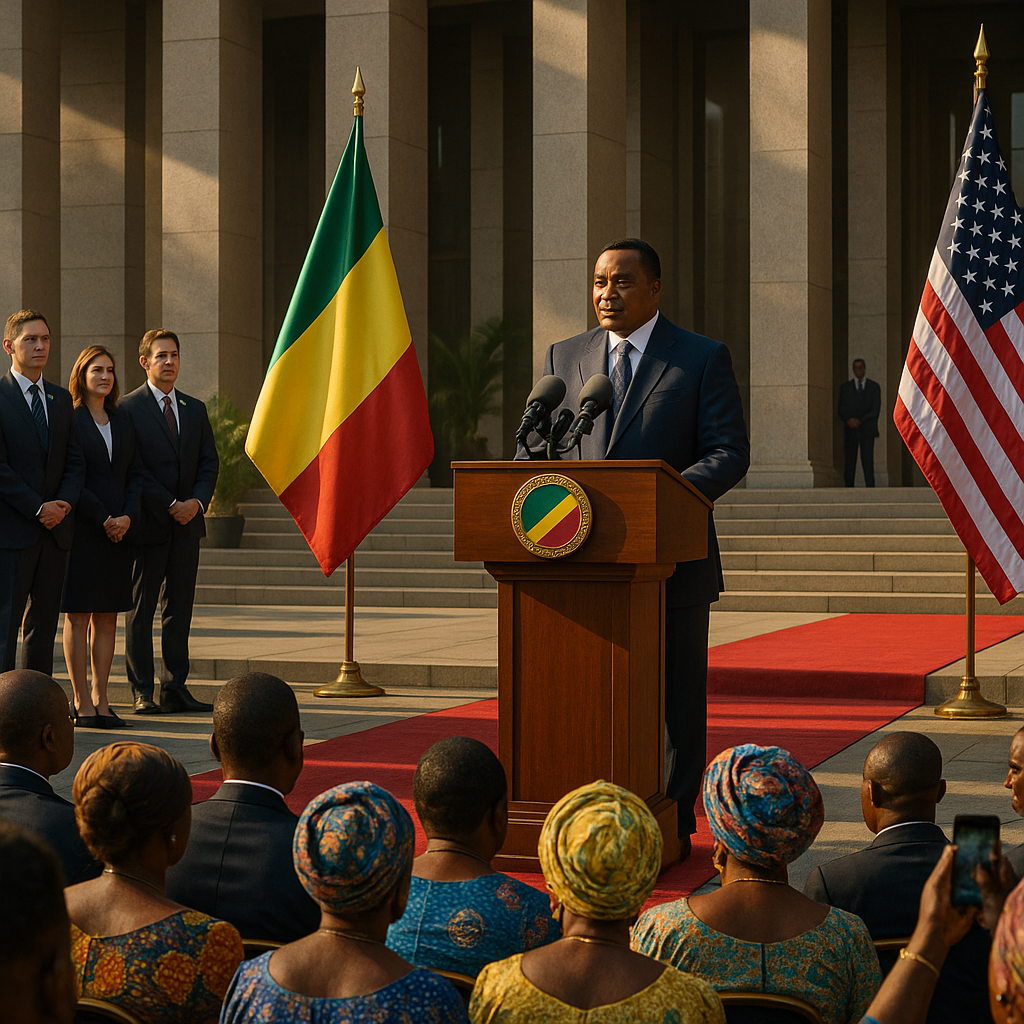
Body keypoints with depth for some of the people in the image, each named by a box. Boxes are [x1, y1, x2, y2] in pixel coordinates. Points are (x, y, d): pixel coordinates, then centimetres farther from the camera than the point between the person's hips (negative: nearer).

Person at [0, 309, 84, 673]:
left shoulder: (61, 399, 14)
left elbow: (75, 462, 11)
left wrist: (64, 503, -7)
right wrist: (38, 508, -14)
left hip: (55, 530, 6)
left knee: (44, 623, 8)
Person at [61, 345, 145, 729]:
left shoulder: (123, 423, 14)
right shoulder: (69, 420, -4)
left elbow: (135, 475, 12)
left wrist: (128, 517, -4)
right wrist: (102, 518, -13)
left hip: (118, 530, 5)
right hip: (81, 529, -5)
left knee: (107, 617, 6)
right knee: (78, 616, -1)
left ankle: (100, 698, 11)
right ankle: (81, 702, 2)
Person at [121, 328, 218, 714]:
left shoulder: (195, 409, 14)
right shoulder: (128, 408, -4)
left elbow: (209, 462, 12)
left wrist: (197, 501, -6)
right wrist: (170, 504, -14)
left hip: (187, 523, 5)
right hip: (148, 523, -5)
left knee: (179, 609, 7)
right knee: (141, 610, 1)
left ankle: (175, 689, 11)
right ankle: (142, 693, 5)